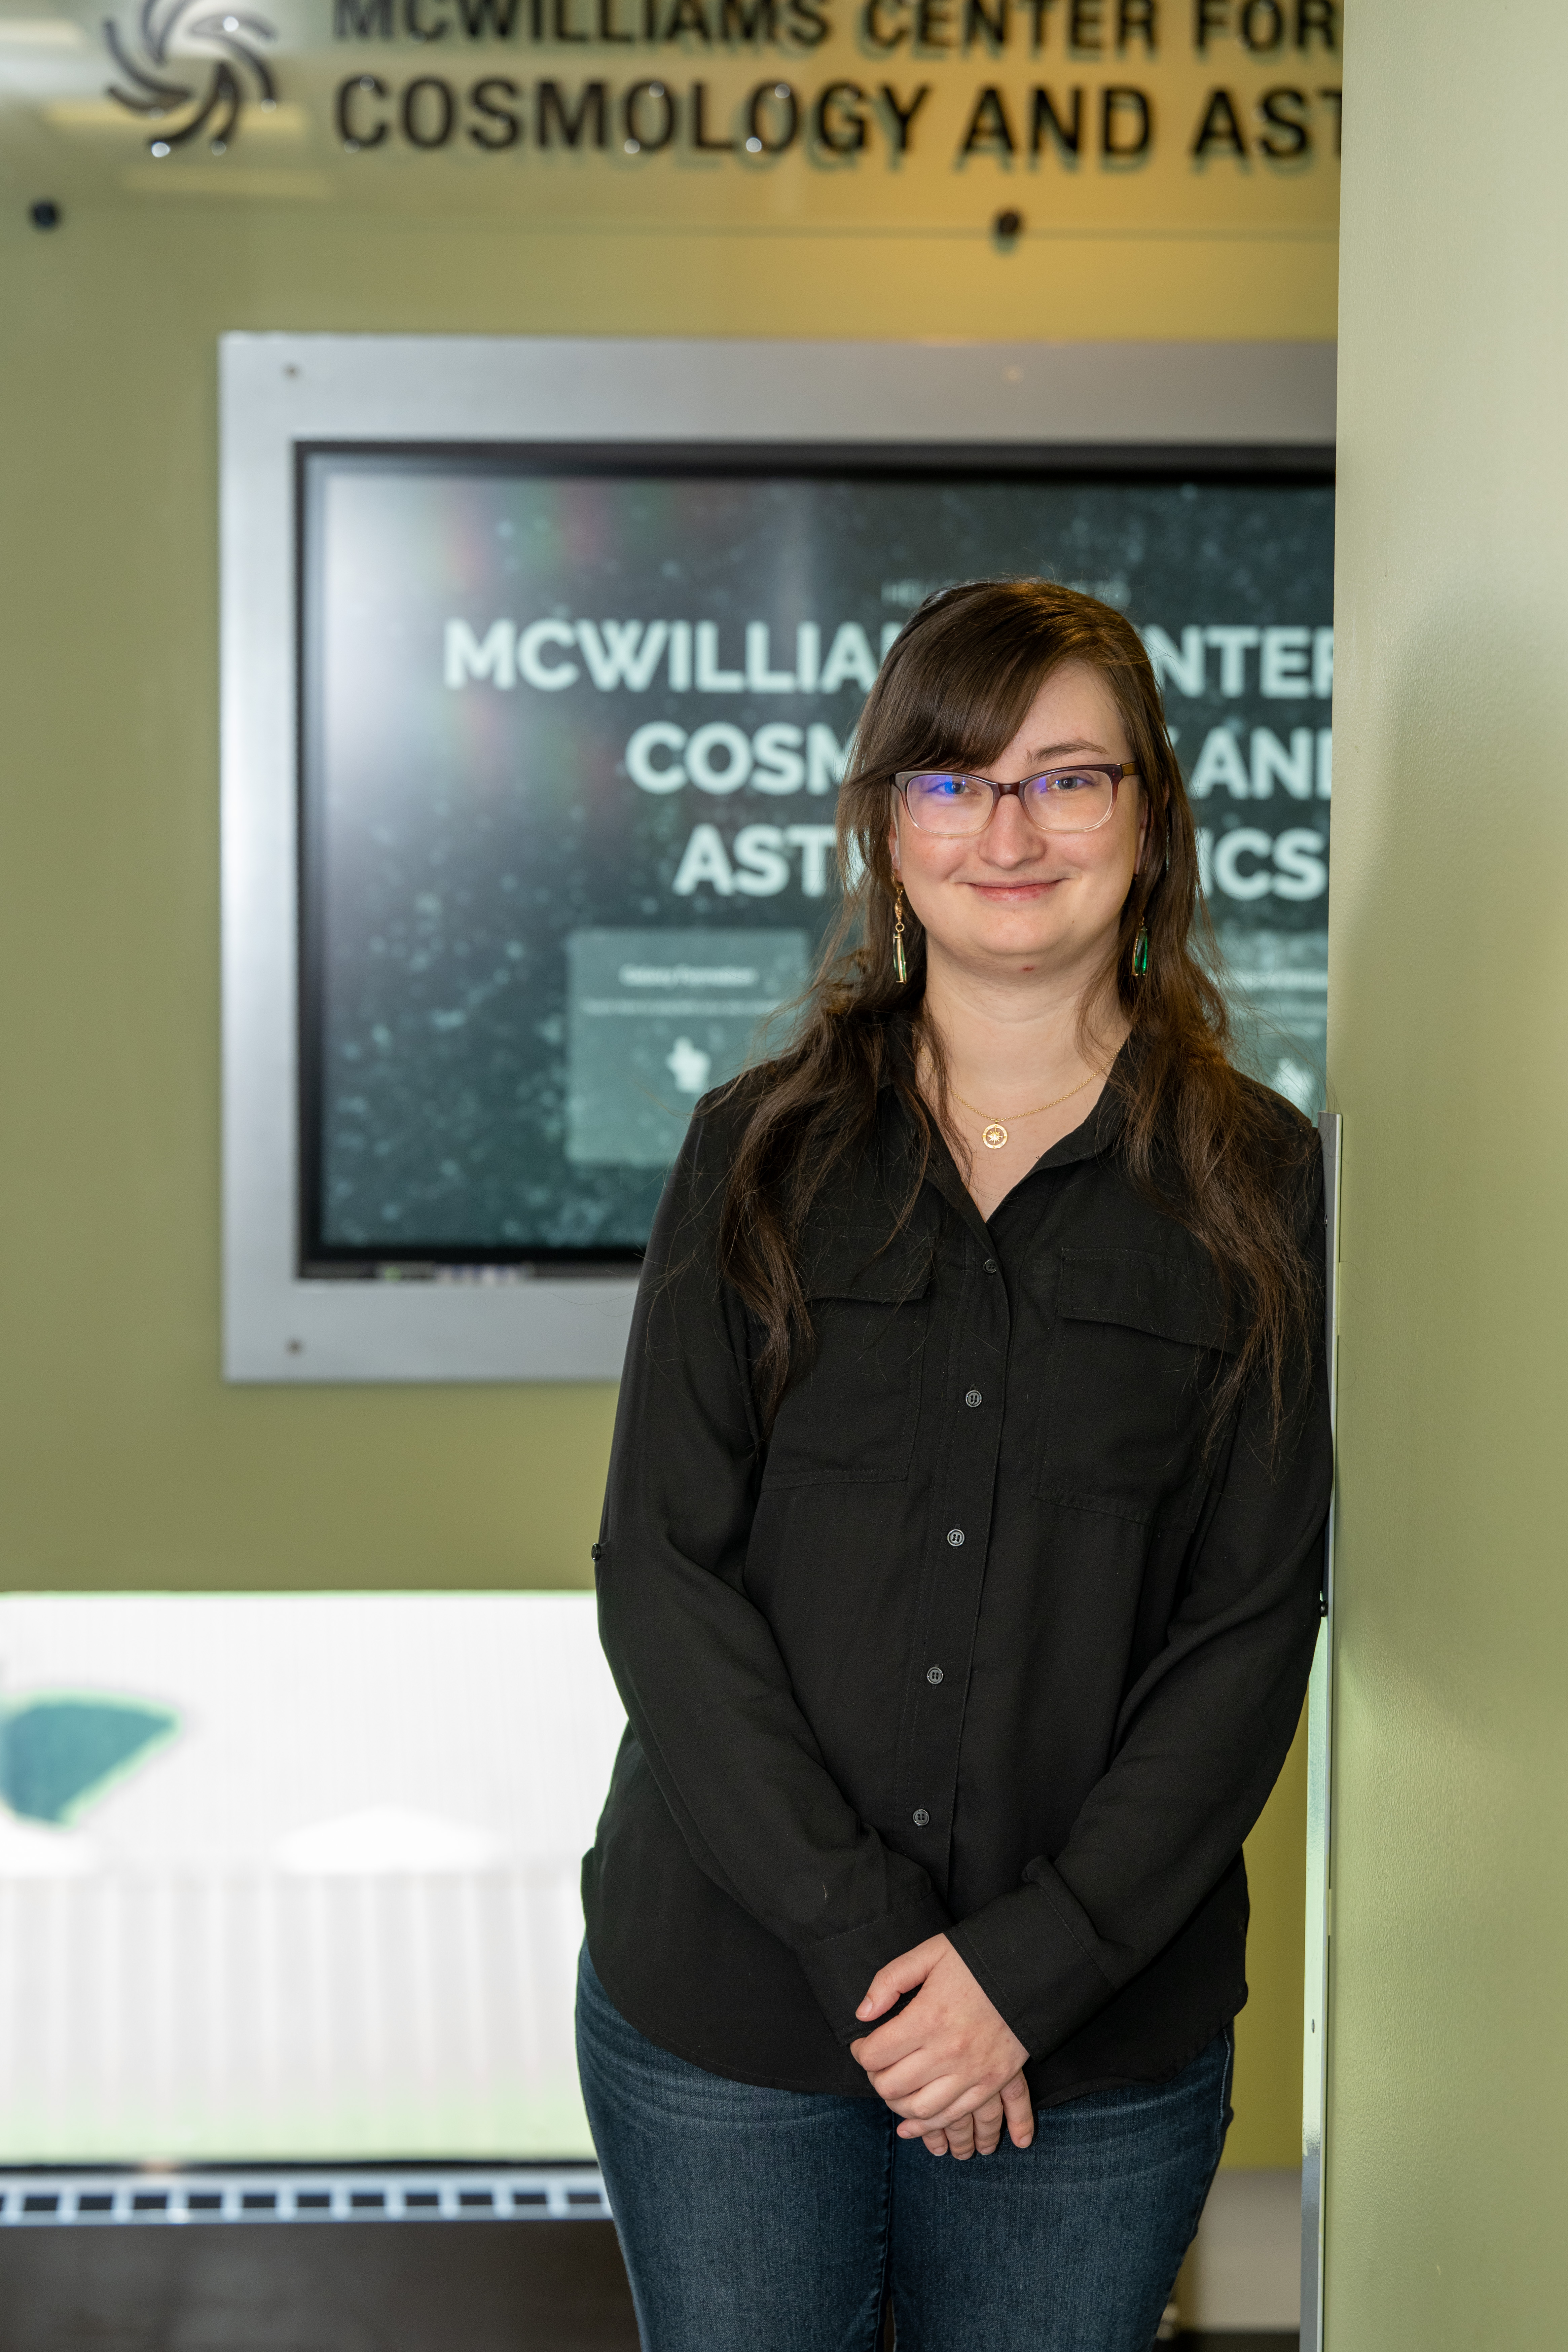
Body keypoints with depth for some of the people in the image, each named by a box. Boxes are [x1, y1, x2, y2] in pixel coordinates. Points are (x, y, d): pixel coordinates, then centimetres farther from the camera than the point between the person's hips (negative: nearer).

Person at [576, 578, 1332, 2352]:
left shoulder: (1255, 1185, -1)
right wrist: (862, 1935, -14)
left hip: (1096, 2050, 0)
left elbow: (1254, 1629, -4)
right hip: (719, 2008, 1)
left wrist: (1029, 1965, -13)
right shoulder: (761, 1153, 1)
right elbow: (658, 1572, -5)